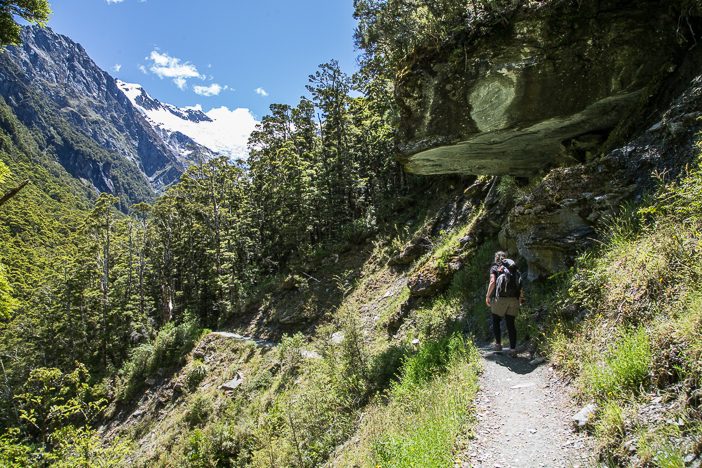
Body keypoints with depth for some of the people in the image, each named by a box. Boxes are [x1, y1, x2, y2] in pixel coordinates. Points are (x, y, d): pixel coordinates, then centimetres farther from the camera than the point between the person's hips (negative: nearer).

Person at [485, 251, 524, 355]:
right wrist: (521, 298, 13)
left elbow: (492, 282, -11)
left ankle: (498, 344, 15)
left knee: (496, 321, 14)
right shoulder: (514, 268, 15)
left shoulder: (495, 268, 4)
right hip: (514, 299, 3)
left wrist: (488, 296, -5)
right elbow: (520, 284, 8)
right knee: (511, 324, 7)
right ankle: (513, 348, 2)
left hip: (500, 298, -3)